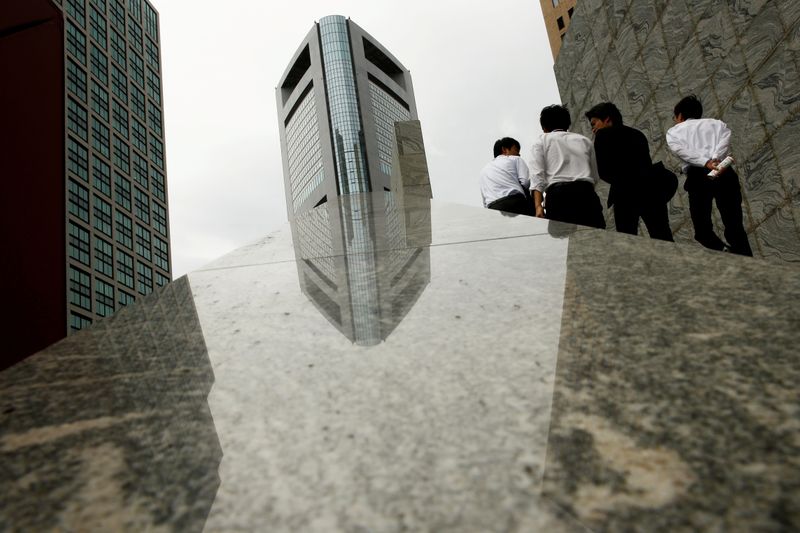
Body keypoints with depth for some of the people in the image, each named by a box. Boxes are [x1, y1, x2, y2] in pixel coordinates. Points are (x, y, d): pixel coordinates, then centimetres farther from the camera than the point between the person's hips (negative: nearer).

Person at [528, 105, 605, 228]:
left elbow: (537, 175, 0)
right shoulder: (584, 140, 24)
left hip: (558, 195, -2)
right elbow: (595, 178, 22)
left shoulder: (542, 141, 16)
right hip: (586, 194, 2)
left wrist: (538, 206, -10)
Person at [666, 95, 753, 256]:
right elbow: (725, 140, 4)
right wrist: (715, 159, -9)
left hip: (697, 175, -2)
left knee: (703, 228, 8)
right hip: (725, 173, 2)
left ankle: (724, 251, -16)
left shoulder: (674, 131, 24)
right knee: (735, 225, 5)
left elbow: (681, 150, 0)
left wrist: (706, 163, -9)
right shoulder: (717, 123, 29)